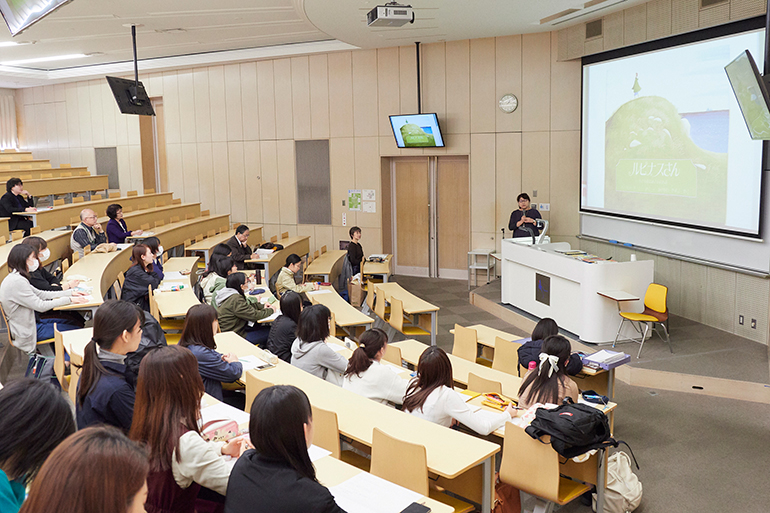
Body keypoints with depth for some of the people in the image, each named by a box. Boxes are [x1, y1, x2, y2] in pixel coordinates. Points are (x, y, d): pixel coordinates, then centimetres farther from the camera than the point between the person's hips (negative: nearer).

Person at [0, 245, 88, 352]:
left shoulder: (15, 278, 6)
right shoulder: (16, 282, -26)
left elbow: (40, 294, 13)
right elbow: (41, 306, -23)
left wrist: (70, 292, 8)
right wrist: (69, 300, -15)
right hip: (24, 334, -10)